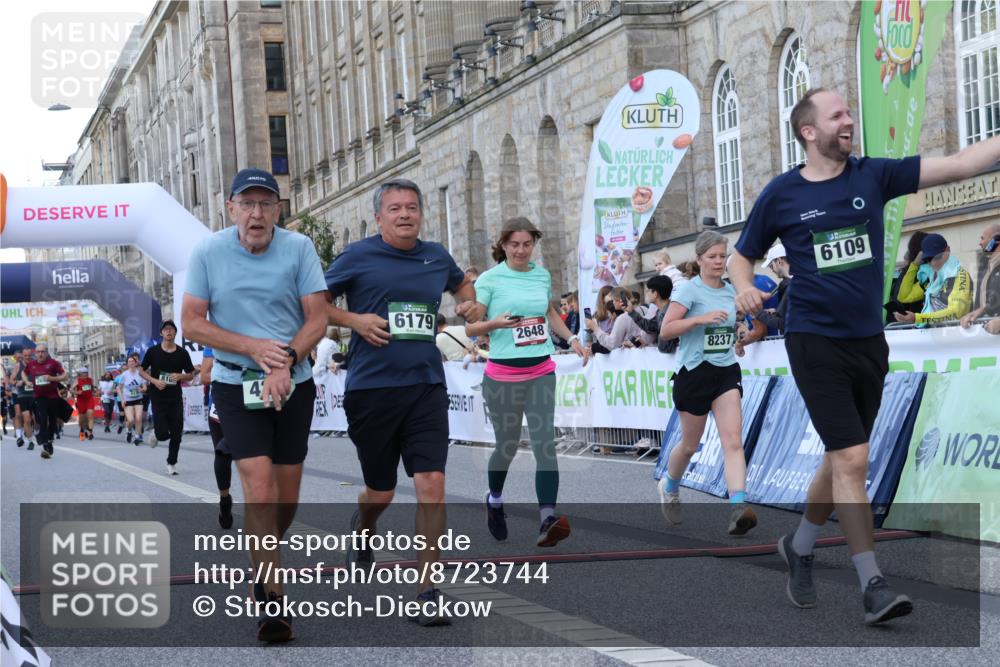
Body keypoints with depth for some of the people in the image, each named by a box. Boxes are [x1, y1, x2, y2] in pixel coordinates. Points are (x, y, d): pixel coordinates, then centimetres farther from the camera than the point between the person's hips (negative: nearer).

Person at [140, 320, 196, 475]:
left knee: (176, 434, 0)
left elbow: (191, 375, 9)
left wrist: (180, 376, -12)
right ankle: (156, 435, 27)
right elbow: (141, 370, 7)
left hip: (175, 398, 2)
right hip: (158, 398, -2)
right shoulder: (153, 351, 0)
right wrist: (154, 381, -10)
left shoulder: (182, 353, 4)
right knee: (163, 433, -10)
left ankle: (171, 463, 16)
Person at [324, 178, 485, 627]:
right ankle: (361, 526, 48)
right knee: (381, 492, 10)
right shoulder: (358, 257, -1)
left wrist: (469, 304, 11)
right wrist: (353, 320, -11)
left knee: (431, 484, -11)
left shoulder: (436, 257, 10)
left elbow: (461, 283, 32)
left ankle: (427, 592, -5)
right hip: (371, 387, -2)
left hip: (425, 385, 2)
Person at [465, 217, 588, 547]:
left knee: (545, 443, -10)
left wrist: (572, 338, 16)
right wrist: (495, 323, -23)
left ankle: (548, 518, -19)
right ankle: (494, 498, 37)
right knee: (507, 444, 7)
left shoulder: (543, 275, 10)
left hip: (541, 371, 3)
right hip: (503, 374, -3)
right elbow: (470, 327, -5)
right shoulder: (489, 279, -4)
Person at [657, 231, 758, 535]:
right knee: (690, 444, 10)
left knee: (733, 439, -15)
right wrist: (700, 318, -26)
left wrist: (737, 342, 12)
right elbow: (665, 331, -16)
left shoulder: (730, 291, 10)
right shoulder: (689, 289, -8)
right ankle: (669, 488, 41)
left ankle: (738, 508, -26)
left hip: (726, 372, 4)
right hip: (695, 373, -4)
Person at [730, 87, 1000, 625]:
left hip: (868, 342, 4)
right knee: (852, 459, -13)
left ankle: (799, 547, 37)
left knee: (841, 459, 14)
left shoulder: (874, 176, 3)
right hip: (815, 342, -4)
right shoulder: (781, 195, -2)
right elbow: (742, 256, 9)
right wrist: (744, 288, -11)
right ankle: (872, 585, -7)